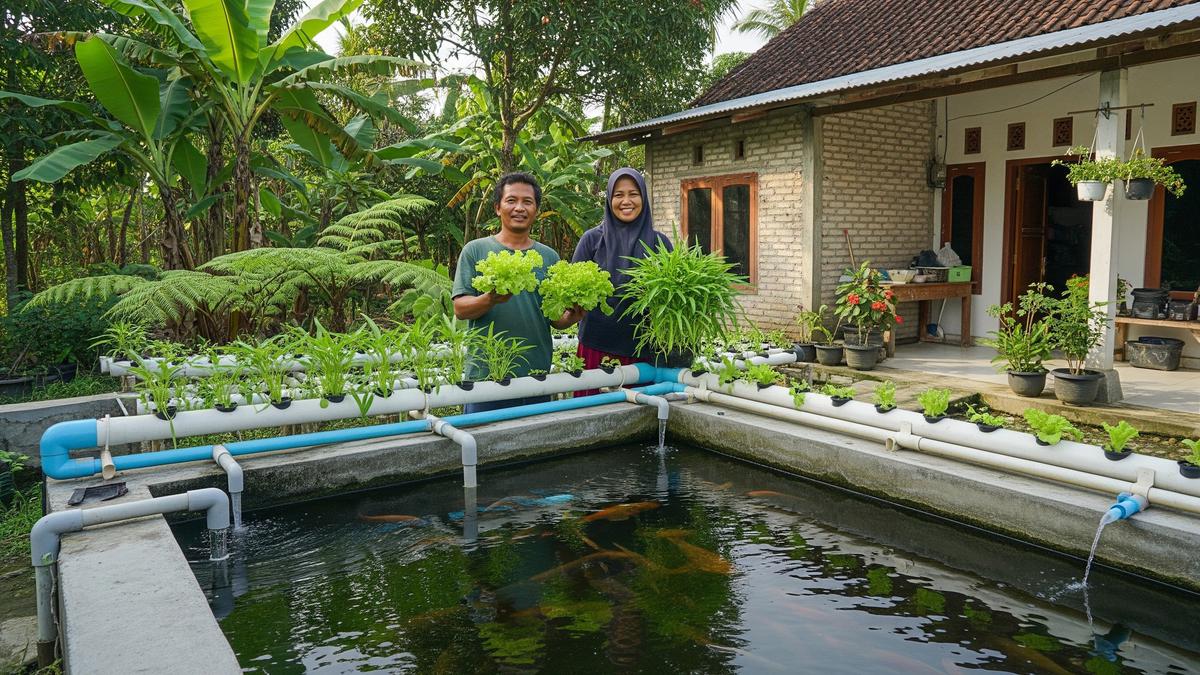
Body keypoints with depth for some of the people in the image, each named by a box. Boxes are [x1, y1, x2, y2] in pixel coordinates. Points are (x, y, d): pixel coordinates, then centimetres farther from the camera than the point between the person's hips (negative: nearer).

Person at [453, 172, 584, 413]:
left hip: (537, 376, 3)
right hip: (486, 374, -2)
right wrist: (489, 300, -24)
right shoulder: (475, 251, 3)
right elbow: (460, 309, -4)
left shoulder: (549, 257, 11)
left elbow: (556, 318, 11)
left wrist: (570, 317, -12)